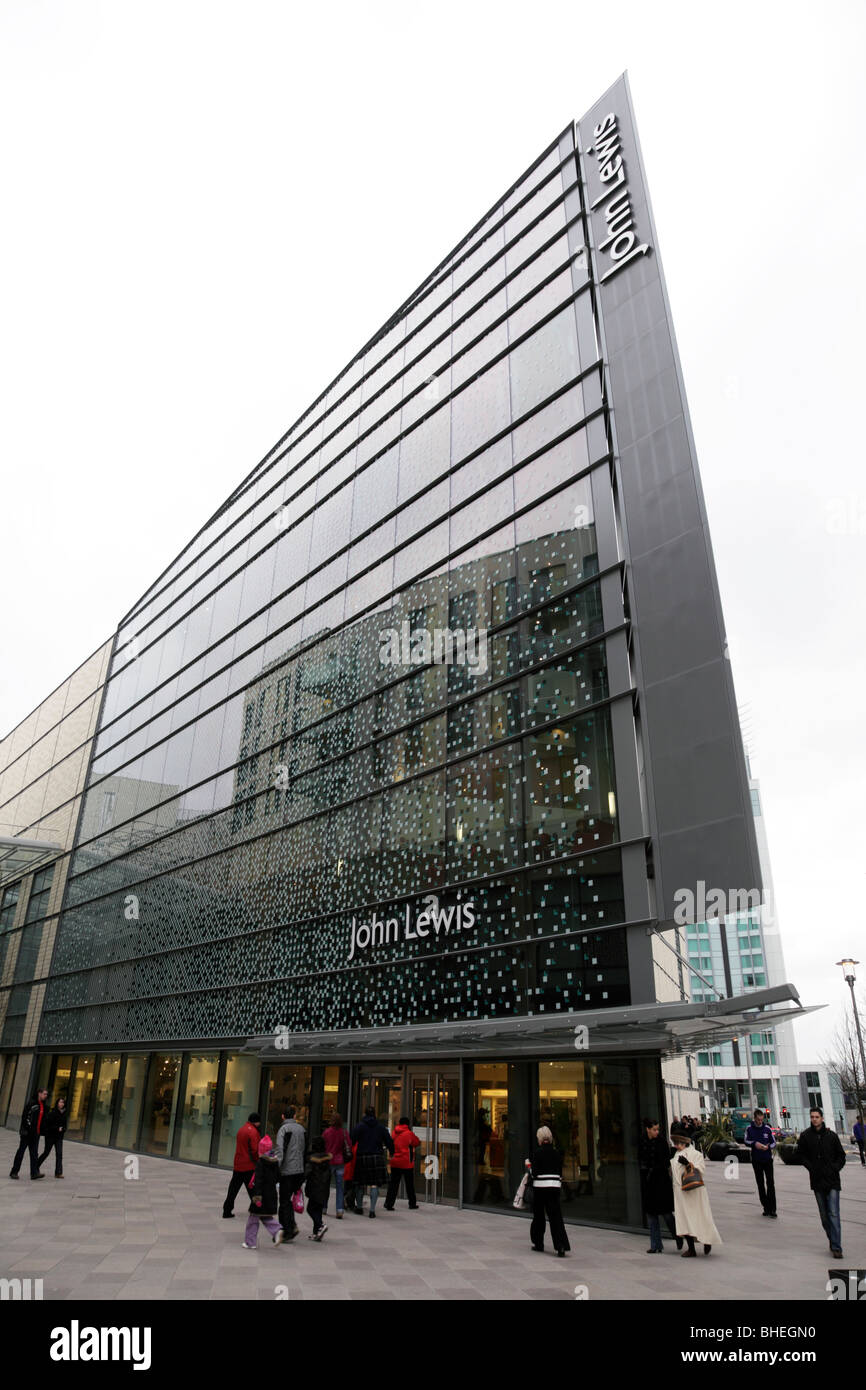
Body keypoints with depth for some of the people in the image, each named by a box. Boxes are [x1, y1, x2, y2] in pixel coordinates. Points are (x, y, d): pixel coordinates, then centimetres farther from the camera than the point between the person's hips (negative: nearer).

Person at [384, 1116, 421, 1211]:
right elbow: (417, 1142, 4)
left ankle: (388, 1204, 1)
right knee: (410, 1185, 10)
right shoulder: (409, 1133, -10)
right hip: (407, 1163, -4)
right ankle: (412, 1204, 19)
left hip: (395, 1163, 4)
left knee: (393, 1184, 7)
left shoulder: (394, 1132, 4)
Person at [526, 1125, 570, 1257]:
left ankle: (538, 1244, 23)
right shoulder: (557, 1153, 5)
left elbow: (534, 1173, -12)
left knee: (538, 1215, 13)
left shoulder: (538, 1152, -9)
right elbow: (560, 1172, 11)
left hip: (540, 1186, -3)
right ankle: (561, 1247, -11)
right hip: (554, 1186, 4)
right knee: (556, 1216, 1)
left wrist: (528, 1164, 5)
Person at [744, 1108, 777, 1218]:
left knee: (770, 1183, -9)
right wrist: (754, 1143, -18)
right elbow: (745, 1141, 1)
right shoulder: (750, 1129, -1)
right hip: (756, 1160, 1)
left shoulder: (767, 1128, -2)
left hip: (768, 1159, -1)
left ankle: (772, 1209, -6)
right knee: (760, 1184, 7)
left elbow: (774, 1142, 4)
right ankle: (766, 1207, 17)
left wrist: (769, 1146, -17)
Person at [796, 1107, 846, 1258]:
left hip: (832, 1180, -2)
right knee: (824, 1215, 9)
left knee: (833, 1214, -8)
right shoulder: (805, 1136, 1)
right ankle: (832, 1242, 24)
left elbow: (841, 1155, 8)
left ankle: (836, 1247, -5)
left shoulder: (831, 1135, 0)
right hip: (817, 1180, 2)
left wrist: (835, 1169, -4)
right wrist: (811, 1167, -5)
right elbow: (801, 1155, 7)